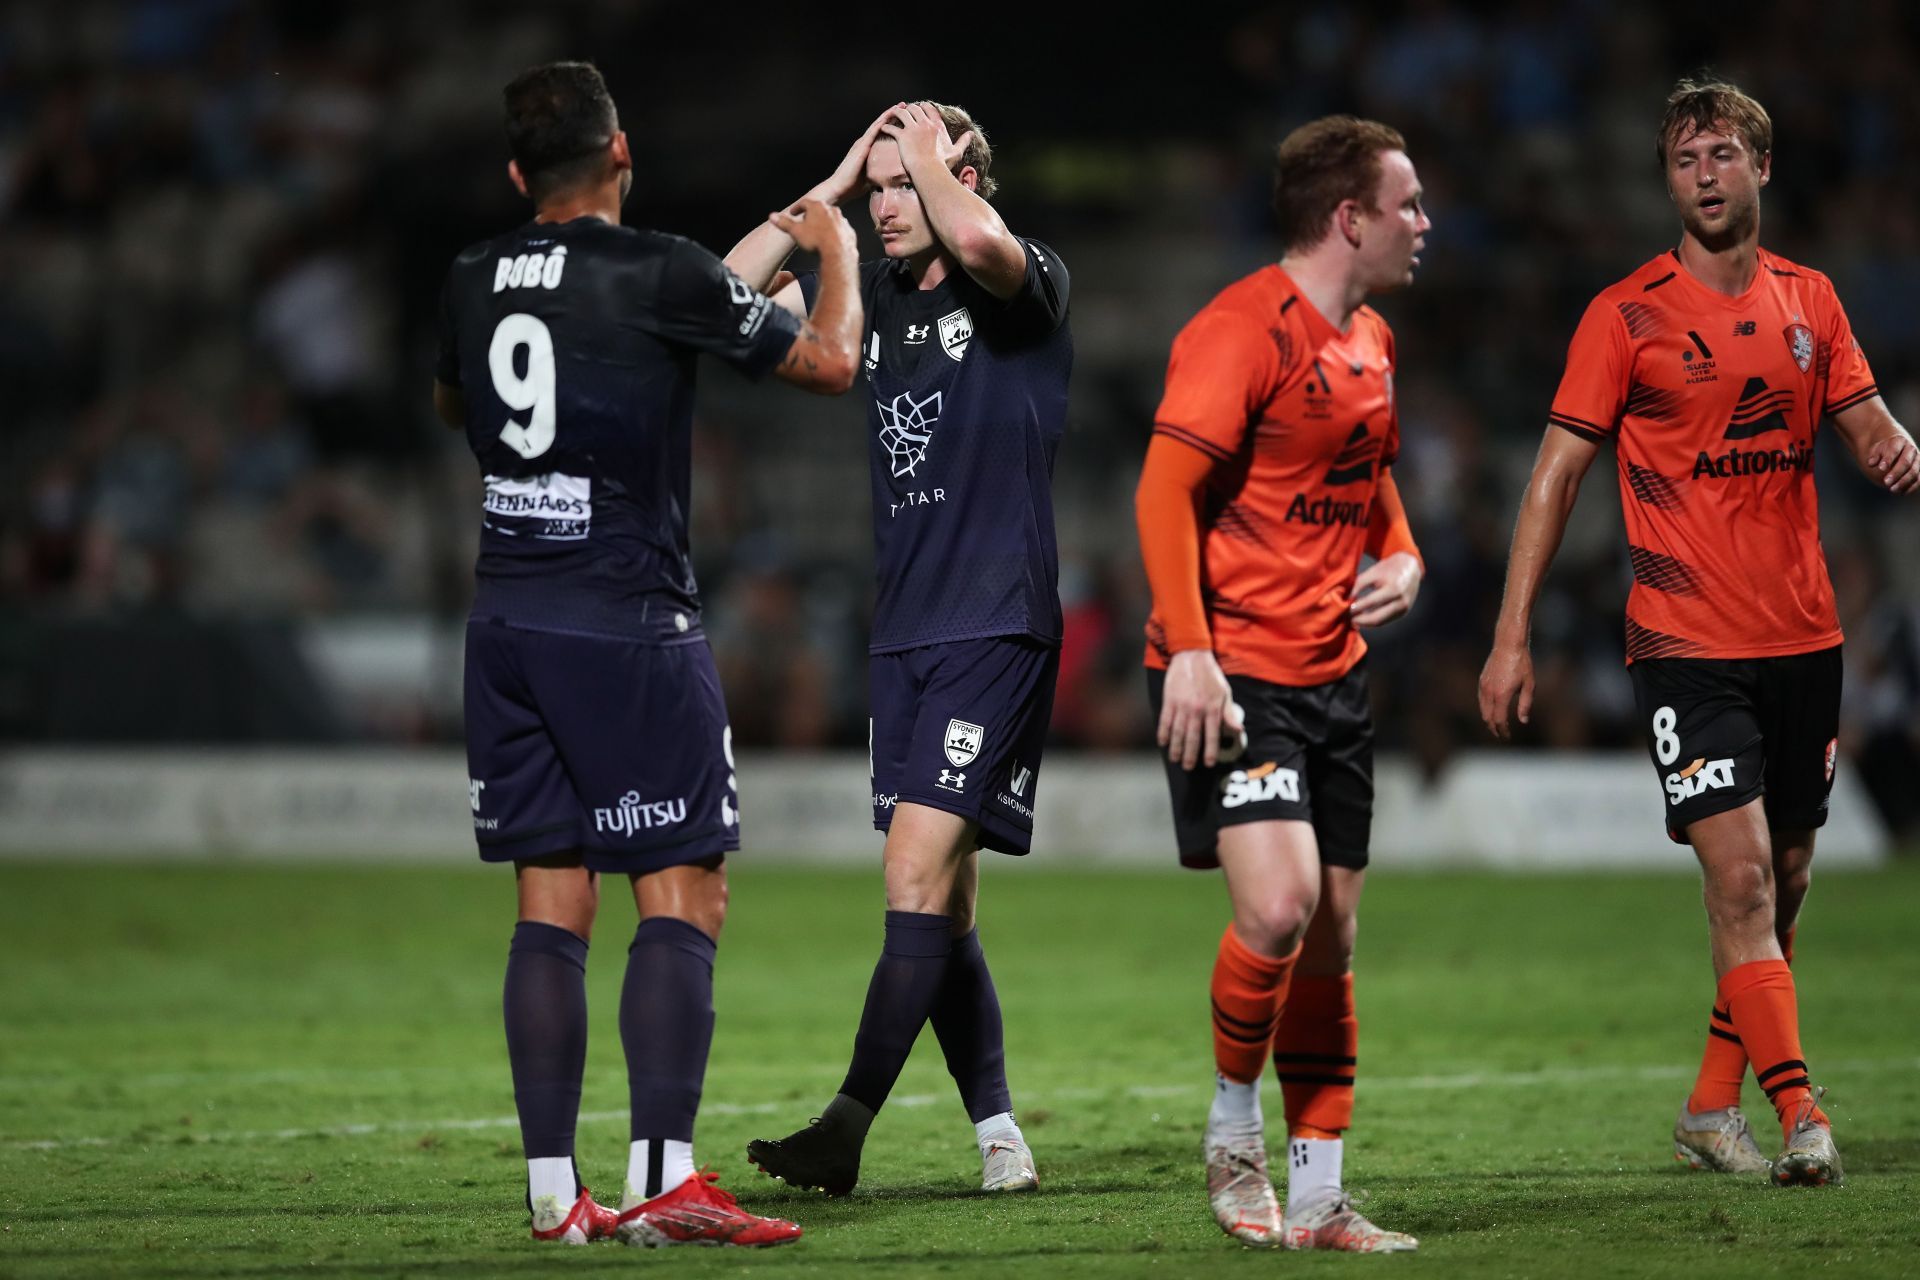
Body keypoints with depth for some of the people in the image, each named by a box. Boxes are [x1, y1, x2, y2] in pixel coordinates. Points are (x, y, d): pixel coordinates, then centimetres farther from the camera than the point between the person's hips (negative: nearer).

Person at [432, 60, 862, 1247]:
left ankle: (553, 1188, 5)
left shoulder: (475, 280, 7)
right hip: (630, 621, -6)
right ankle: (663, 1179, -14)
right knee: (686, 894, -4)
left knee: (552, 903, 7)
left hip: (507, 616, 6)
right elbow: (830, 360, 1)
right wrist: (838, 248, 19)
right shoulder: (660, 272, -9)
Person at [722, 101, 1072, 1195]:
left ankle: (848, 1129, -18)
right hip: (903, 633, 7)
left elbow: (979, 243, -29)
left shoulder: (1033, 284, -5)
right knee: (942, 900, 6)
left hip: (998, 628, -7)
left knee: (920, 873, -15)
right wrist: (833, 186, 5)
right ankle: (1001, 1138, 11)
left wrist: (928, 156, -11)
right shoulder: (872, 295, 14)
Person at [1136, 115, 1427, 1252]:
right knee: (1279, 904, -21)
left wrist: (1402, 556, 10)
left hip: (1334, 676, 8)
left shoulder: (1371, 342, 14)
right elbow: (1166, 488, -17)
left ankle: (1317, 1201, 14)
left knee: (1331, 937, 8)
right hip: (1232, 672, -8)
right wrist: (1189, 651, -24)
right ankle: (1234, 1139, 2)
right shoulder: (1243, 331, -13)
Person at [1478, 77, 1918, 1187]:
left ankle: (1713, 1106, 22)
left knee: (1783, 885, 9)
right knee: (1741, 878, -15)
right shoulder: (1628, 314, -4)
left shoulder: (1809, 300, 9)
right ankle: (1800, 1116, -17)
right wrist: (1513, 635, -9)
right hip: (1688, 644, -5)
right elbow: (1558, 473, -3)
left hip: (1803, 637, 5)